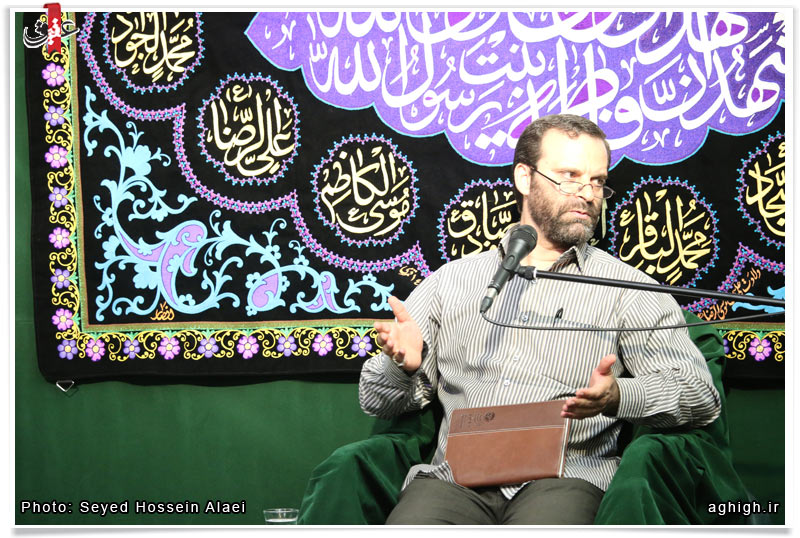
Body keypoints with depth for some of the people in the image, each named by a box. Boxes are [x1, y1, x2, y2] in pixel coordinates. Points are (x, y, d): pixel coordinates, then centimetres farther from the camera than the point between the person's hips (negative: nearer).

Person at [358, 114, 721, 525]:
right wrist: (404, 365, -5)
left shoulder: (625, 287, 12)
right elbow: (376, 399, 19)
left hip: (564, 479, -2)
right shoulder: (453, 279, 19)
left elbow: (701, 397, 2)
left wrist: (618, 397, -17)